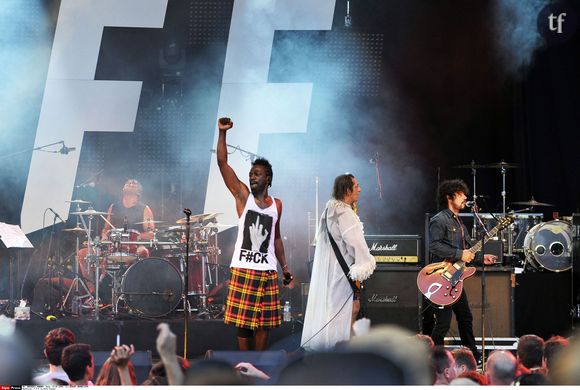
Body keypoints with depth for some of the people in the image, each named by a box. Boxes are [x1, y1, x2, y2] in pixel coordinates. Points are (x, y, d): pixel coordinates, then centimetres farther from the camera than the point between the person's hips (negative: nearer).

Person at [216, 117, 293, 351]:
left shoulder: (276, 204, 11)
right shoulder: (242, 196, 1)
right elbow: (222, 163, -8)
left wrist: (284, 267, 15)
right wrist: (222, 133, -17)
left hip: (268, 270, 3)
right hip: (243, 269, -3)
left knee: (264, 322, 5)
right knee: (243, 321, -2)